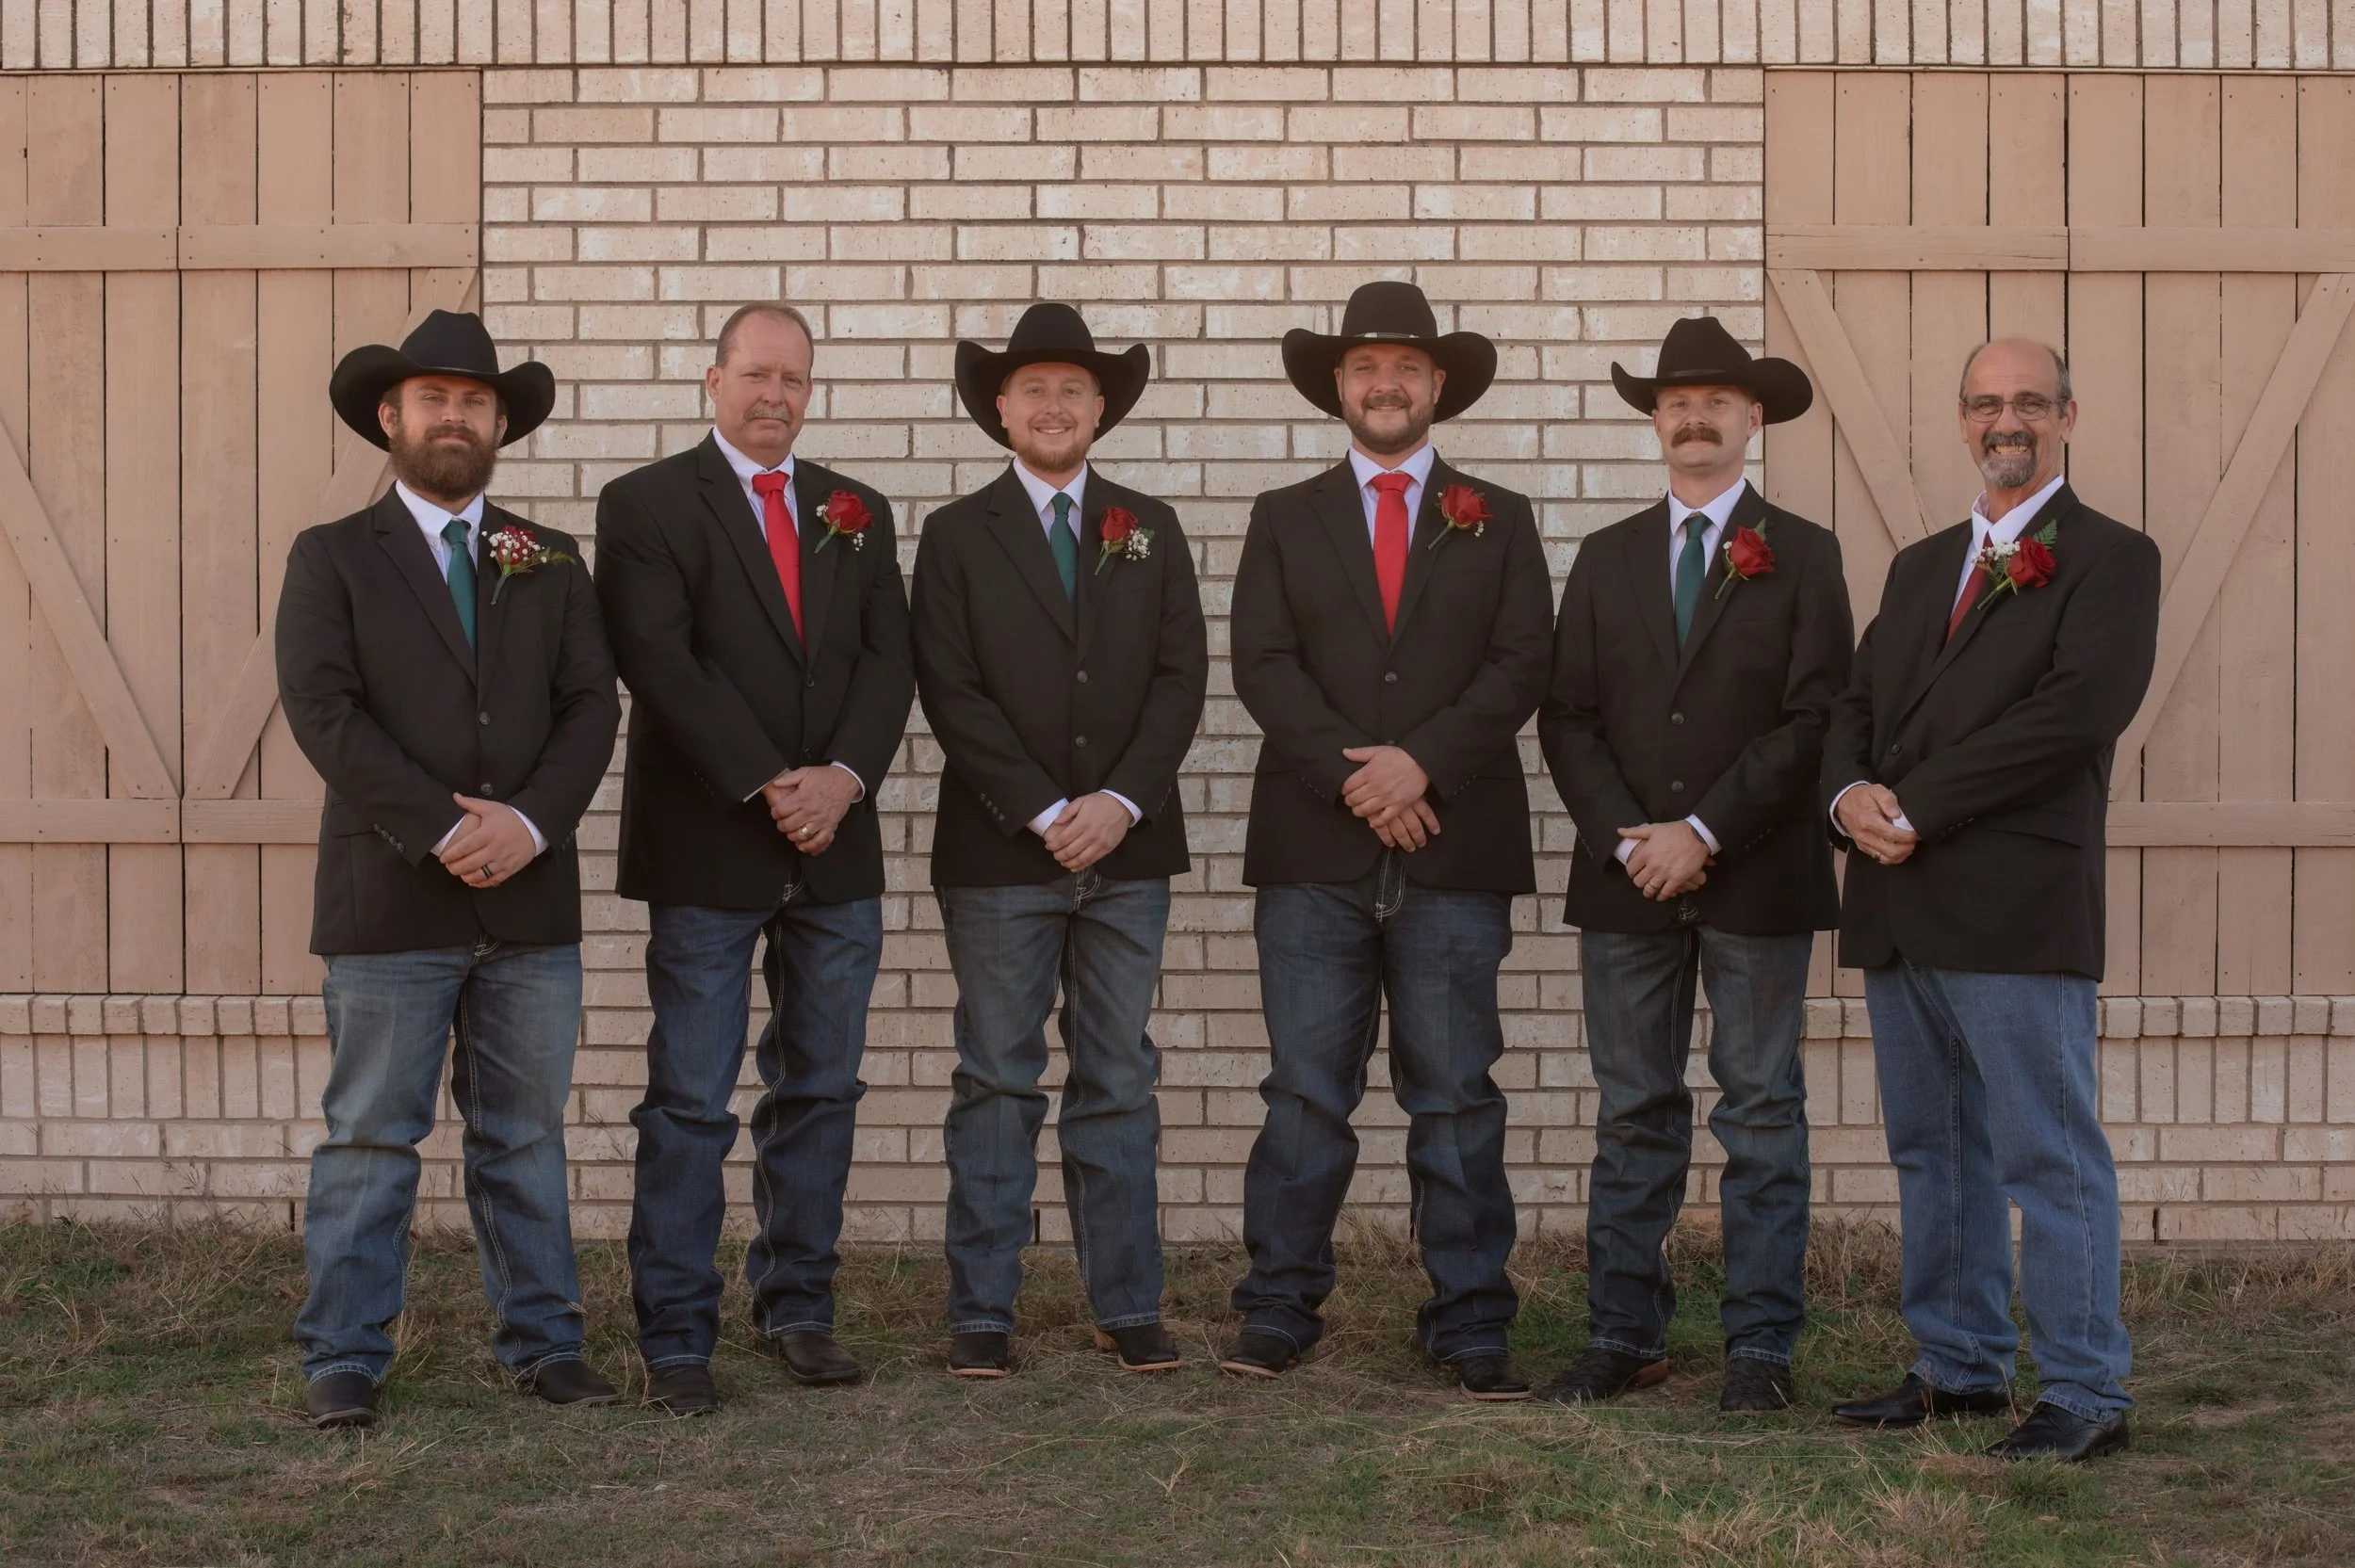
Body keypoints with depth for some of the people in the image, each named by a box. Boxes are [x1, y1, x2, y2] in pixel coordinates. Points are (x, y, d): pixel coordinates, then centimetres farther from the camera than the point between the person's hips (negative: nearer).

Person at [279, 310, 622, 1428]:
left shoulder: (549, 565, 14)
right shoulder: (332, 558, 4)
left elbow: (591, 706, 4)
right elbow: (322, 710, -8)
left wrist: (531, 821, -13)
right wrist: (442, 830, -15)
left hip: (531, 895, 3)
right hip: (388, 901, -3)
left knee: (526, 1135, 10)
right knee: (371, 1137, 1)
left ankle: (542, 1341, 18)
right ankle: (344, 1360, 8)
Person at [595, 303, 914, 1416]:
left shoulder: (855, 514, 14)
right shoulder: (646, 504, 0)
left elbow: (888, 661, 6)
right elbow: (659, 662, -11)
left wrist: (844, 776, -12)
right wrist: (768, 787, -17)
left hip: (837, 850, 5)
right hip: (706, 849, -4)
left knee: (821, 1091, 10)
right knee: (689, 1105, -2)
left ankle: (797, 1311, 22)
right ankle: (676, 1339, 5)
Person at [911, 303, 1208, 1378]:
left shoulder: (1150, 531, 12)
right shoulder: (958, 534, 4)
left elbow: (1180, 679, 4)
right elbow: (951, 692, -4)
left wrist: (1120, 801, -10)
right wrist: (1044, 814, -12)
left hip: (1127, 850, 2)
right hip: (998, 851, -2)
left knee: (1119, 1083, 7)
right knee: (998, 1085, 2)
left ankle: (1128, 1307, 12)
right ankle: (982, 1312, 8)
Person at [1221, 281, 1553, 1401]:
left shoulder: (1498, 521, 12)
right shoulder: (1285, 519, 12)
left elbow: (1519, 667, 1)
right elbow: (1263, 666, 1)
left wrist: (1422, 761, -13)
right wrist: (1351, 771, -12)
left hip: (1455, 848, 0)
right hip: (1312, 853, 0)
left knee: (1456, 1098, 3)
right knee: (1304, 1094, 2)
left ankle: (1469, 1328, 7)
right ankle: (1278, 1314, 9)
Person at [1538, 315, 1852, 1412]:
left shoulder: (1801, 555, 4)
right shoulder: (1607, 559, 13)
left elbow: (1814, 718, -6)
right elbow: (1567, 718, 7)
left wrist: (1704, 833, -13)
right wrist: (1628, 840, -7)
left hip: (1757, 880, -3)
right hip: (1628, 877, 3)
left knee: (1761, 1113, 2)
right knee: (1633, 1114, 7)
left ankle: (1761, 1347, 7)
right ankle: (1623, 1334, 13)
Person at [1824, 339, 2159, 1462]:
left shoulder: (2111, 560, -1)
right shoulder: (1918, 567, 21)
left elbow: (2077, 711, -15)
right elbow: (1855, 708, 17)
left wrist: (1916, 804, -16)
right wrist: (1850, 796, -7)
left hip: (2016, 907, -7)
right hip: (1899, 908, 7)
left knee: (2051, 1159, -4)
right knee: (1934, 1154, 13)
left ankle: (2085, 1396, 2)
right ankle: (1959, 1369, 23)